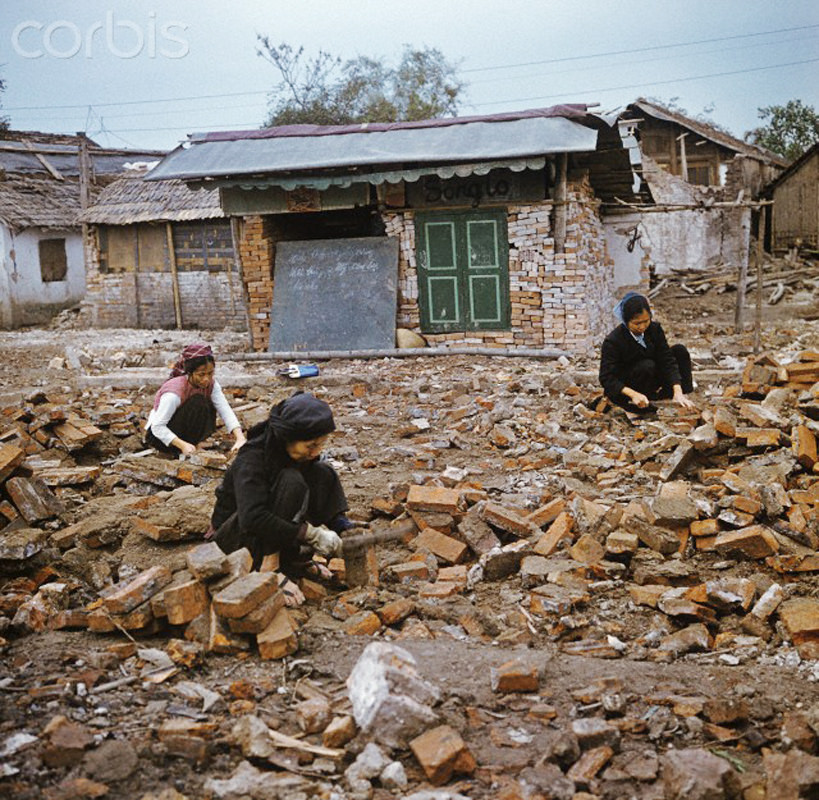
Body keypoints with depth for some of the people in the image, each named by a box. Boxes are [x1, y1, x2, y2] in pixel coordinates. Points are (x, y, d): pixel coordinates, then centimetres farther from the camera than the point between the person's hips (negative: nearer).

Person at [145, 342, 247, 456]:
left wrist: (240, 438, -36)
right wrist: (183, 445, -40)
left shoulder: (211, 384, -13)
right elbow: (157, 426, -30)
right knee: (197, 402, -27)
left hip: (184, 431, 6)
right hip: (157, 434, -6)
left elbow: (226, 411, -21)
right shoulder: (174, 392, -31)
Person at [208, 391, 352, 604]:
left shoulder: (303, 453, -7)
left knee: (323, 474, -13)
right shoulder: (252, 458, -29)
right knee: (290, 481, -32)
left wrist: (341, 525, -16)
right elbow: (252, 519, -40)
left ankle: (295, 558, -11)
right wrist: (312, 534, -39)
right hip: (234, 537, -7)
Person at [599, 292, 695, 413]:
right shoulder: (612, 341, -25)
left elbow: (667, 360, -15)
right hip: (623, 390, -5)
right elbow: (606, 379, -27)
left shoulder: (654, 328, -11)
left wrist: (678, 391, -29)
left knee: (679, 350, -9)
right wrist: (634, 394, -42)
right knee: (647, 366, -34)